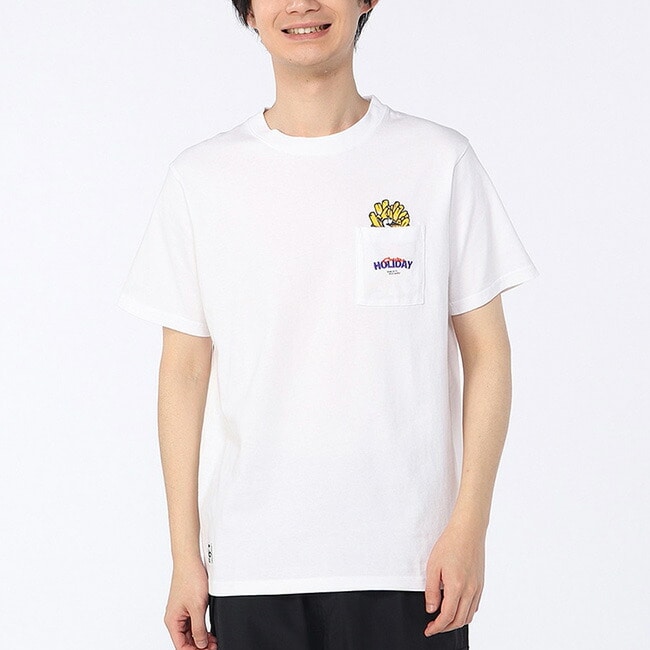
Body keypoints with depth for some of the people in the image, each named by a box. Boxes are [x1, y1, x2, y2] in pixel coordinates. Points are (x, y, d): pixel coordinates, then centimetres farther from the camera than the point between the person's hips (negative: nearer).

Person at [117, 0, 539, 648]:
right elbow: (184, 371, 5)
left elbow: (486, 352, 2)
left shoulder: (439, 159, 1)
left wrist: (469, 527, -5)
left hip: (410, 562, -1)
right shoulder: (202, 177, 4)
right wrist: (186, 556, 3)